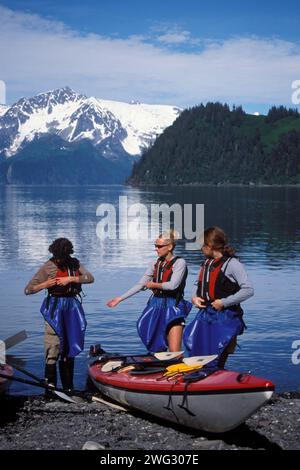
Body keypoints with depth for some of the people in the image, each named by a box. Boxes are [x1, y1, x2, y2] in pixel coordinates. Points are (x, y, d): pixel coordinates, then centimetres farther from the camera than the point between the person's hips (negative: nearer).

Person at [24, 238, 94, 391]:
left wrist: (70, 279, -18)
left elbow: (90, 278, -8)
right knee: (53, 349, -11)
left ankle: (68, 388, 16)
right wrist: (45, 284, -22)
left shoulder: (74, 263, 6)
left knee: (69, 349, 9)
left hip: (72, 306, 4)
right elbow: (28, 290, -5)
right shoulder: (48, 267, -5)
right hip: (55, 307, -4)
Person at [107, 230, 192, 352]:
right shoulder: (155, 264, 10)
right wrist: (120, 299, 6)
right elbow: (140, 285, 10)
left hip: (172, 307, -6)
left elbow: (173, 285, -20)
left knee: (174, 352, -13)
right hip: (156, 306, 6)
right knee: (157, 350, 9)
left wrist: (153, 285, -4)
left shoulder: (179, 262, -7)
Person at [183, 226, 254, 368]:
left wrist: (224, 302, -17)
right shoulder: (206, 263, 15)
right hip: (205, 316, 8)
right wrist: (195, 298, 6)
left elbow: (248, 290, -18)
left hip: (224, 319, -7)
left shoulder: (231, 263, -11)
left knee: (216, 363, -3)